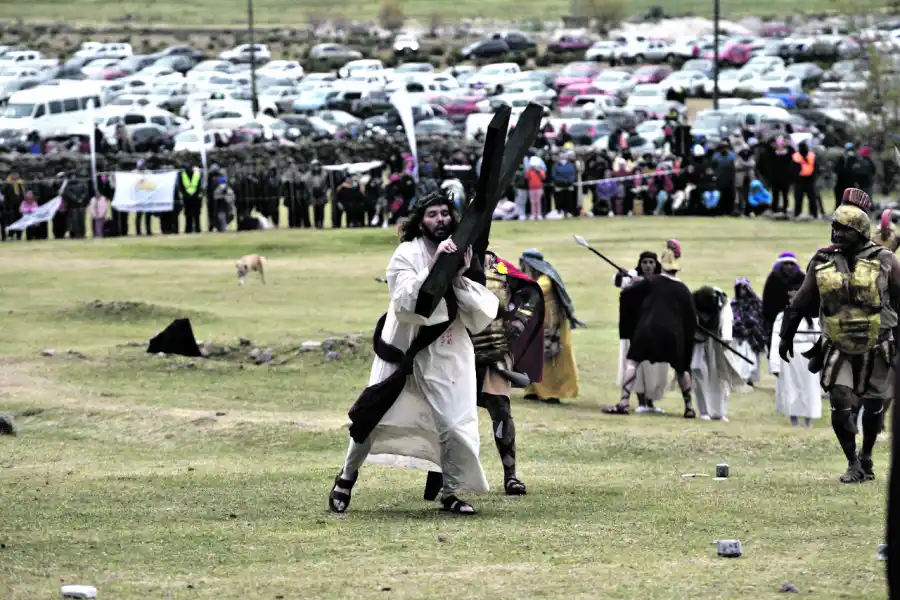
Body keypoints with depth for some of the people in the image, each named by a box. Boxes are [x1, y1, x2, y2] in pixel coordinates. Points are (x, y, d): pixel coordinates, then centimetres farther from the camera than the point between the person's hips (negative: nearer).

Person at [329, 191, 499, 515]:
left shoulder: (464, 257, 1)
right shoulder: (407, 255, -8)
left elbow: (480, 317, -5)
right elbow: (405, 303, -23)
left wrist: (460, 278, -18)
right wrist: (434, 267, -27)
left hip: (448, 359, 2)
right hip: (404, 353, -2)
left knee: (457, 428, -7)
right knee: (373, 419, 7)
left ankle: (450, 494, 12)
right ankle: (347, 478, 29)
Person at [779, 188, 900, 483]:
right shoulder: (822, 262, -1)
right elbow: (800, 303, 9)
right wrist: (786, 336, 13)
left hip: (875, 349, -1)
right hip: (838, 349, 1)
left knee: (874, 408, 11)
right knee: (840, 406, -11)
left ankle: (866, 458, 33)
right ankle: (854, 466, 4)